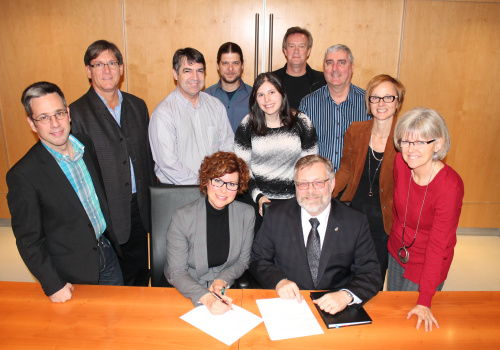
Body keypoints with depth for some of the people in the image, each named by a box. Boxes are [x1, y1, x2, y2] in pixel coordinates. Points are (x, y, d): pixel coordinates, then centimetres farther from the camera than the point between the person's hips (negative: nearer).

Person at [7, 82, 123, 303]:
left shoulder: (86, 144, -3)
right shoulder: (23, 175, -21)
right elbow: (28, 239, -14)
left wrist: (113, 239, 12)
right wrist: (53, 285, -14)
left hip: (107, 254, 5)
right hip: (72, 276, -5)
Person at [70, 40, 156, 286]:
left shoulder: (137, 106, 7)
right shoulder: (77, 113, -9)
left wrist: (152, 199, 9)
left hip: (140, 208, 4)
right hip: (107, 214, -4)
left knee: (141, 274, 19)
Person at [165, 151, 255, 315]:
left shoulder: (247, 214, -5)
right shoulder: (182, 217, -14)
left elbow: (242, 261, 7)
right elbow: (177, 273, -13)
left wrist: (222, 280, -10)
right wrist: (206, 297, -28)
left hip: (225, 290, 2)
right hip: (186, 293, -2)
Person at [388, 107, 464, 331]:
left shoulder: (450, 186, -30)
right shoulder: (401, 162, -15)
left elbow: (438, 246, -27)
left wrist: (424, 302, -24)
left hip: (426, 265, -5)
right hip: (397, 252, 5)